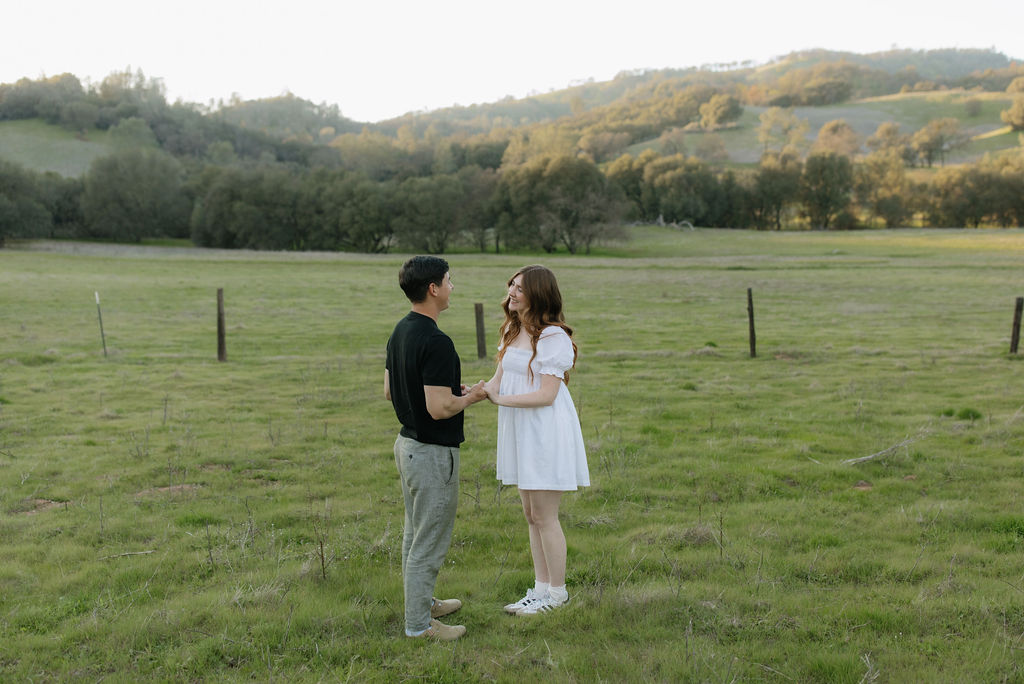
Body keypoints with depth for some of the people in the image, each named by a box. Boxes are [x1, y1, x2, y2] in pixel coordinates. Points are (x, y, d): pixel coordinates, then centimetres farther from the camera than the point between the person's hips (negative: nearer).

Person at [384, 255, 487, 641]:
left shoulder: (400, 332, 5)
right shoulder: (436, 342, -26)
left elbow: (390, 391, 12)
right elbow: (439, 408, -28)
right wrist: (471, 397, -9)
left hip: (408, 443, 10)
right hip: (432, 453, -10)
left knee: (416, 533, 21)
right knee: (430, 540, 2)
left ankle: (422, 602, 36)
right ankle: (419, 624, 13)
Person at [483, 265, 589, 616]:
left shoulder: (552, 336, -17)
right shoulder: (513, 330, 10)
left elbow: (547, 395, -20)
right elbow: (499, 380, 10)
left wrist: (501, 399, -21)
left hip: (546, 433, -9)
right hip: (520, 432, 9)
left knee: (544, 516, 1)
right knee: (531, 514, 15)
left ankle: (557, 592, 17)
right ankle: (541, 587, 28)